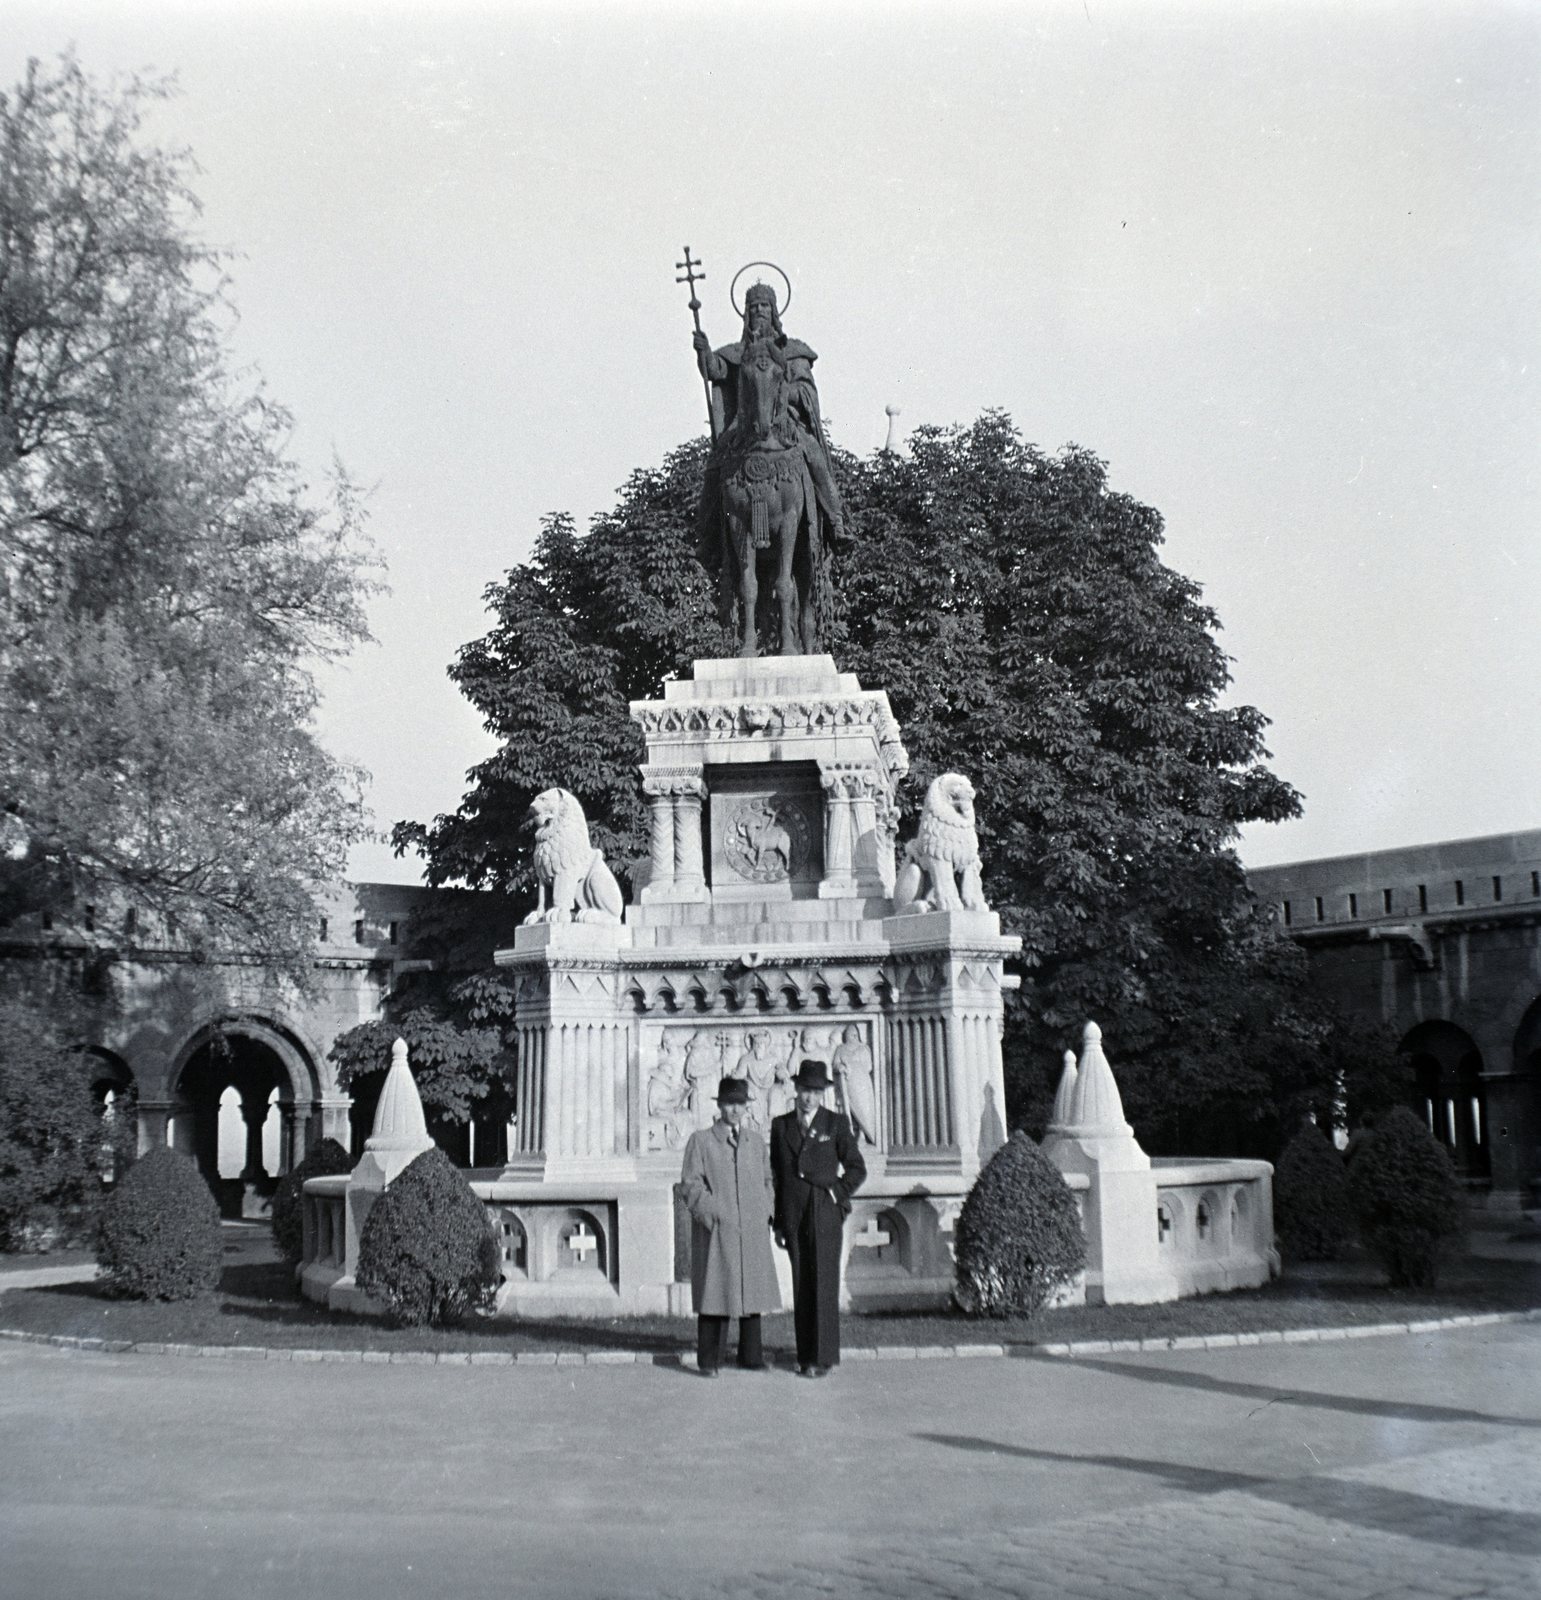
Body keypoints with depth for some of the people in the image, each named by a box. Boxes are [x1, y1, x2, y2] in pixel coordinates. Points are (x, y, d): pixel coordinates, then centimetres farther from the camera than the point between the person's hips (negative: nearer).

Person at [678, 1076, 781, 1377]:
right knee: (714, 1293, -2)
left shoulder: (756, 1141, 15)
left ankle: (751, 1355, 17)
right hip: (716, 1232, -4)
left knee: (753, 1292, 7)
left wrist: (767, 1212, 6)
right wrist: (714, 1214, -12)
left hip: (753, 1230, 4)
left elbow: (767, 1180, 21)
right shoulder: (700, 1141, 2)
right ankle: (710, 1360, 6)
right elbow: (691, 1185, -2)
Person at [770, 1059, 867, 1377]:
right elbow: (775, 1174, 13)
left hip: (825, 1214, -3)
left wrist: (838, 1194, -6)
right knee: (800, 1286, 3)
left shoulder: (836, 1124, 4)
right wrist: (777, 1222, 9)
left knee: (824, 1286, -6)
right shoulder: (781, 1125, 11)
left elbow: (857, 1169, 8)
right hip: (793, 1216, 3)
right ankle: (805, 1355, 9)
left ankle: (823, 1357, -3)